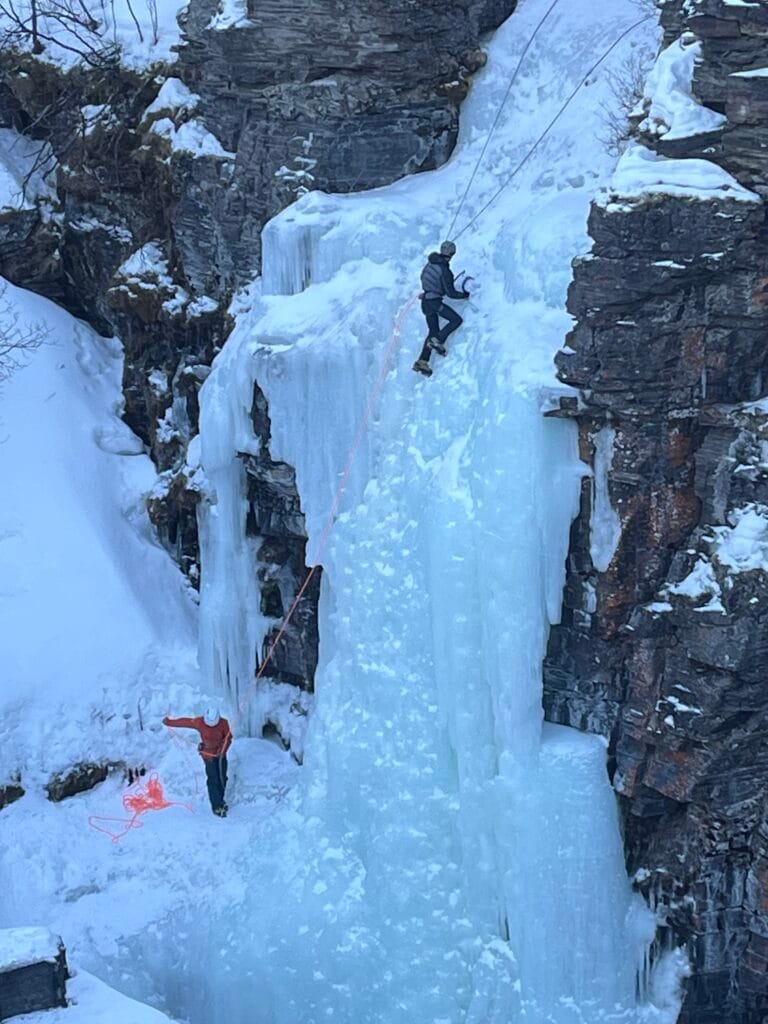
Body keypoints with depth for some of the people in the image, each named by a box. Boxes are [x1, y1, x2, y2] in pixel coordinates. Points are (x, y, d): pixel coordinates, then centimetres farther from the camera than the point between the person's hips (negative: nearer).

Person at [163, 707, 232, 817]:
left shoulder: (223, 723, -17)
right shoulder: (199, 722, -19)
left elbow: (228, 737, -6)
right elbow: (184, 722, -5)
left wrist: (223, 751, -20)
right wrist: (169, 722, 4)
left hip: (221, 754, 2)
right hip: (208, 754, -2)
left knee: (222, 778, 8)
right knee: (213, 780, -9)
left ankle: (220, 800, 30)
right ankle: (216, 807, -6)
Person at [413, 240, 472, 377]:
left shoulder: (430, 263, 6)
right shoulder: (445, 271, -17)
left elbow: (423, 277, 23)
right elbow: (451, 293, -15)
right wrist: (464, 295, 1)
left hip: (425, 301, 8)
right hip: (434, 301, -8)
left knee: (433, 332, 12)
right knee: (457, 320, 1)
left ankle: (422, 362, 6)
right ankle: (437, 341, -10)